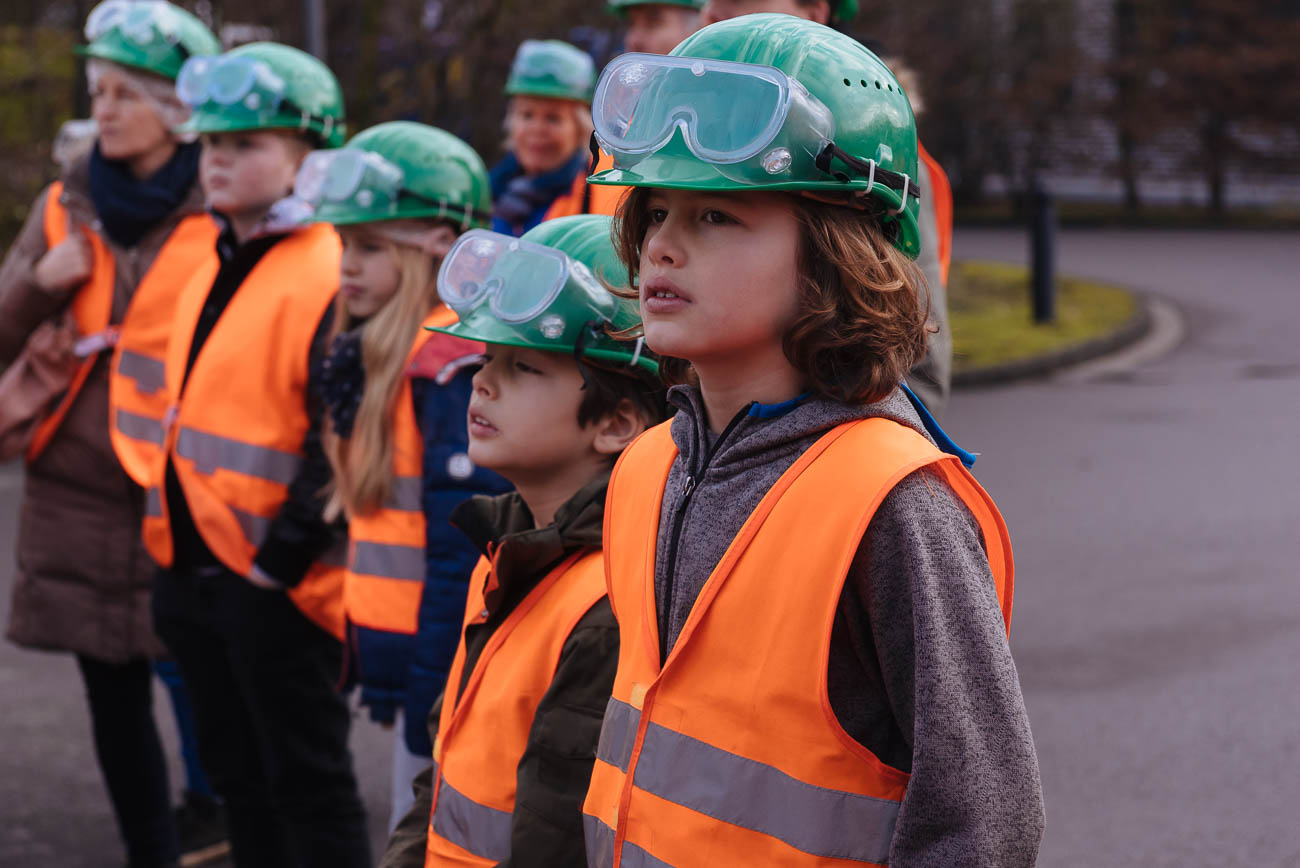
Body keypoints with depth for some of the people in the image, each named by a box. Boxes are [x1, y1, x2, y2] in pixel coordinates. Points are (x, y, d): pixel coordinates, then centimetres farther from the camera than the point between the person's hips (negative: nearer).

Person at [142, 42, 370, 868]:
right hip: (196, 570, 9)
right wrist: (171, 543, 16)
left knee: (307, 780, 1)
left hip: (278, 582, -9)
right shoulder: (215, 272, 14)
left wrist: (284, 556, -18)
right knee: (237, 771, 17)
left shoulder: (330, 278, -15)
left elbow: (340, 441, -20)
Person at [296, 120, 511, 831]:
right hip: (408, 664, 9)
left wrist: (431, 701, -20)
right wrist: (365, 654, 17)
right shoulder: (384, 356, 12)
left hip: (449, 682, -9)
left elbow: (461, 555, -20)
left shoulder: (451, 366, -17)